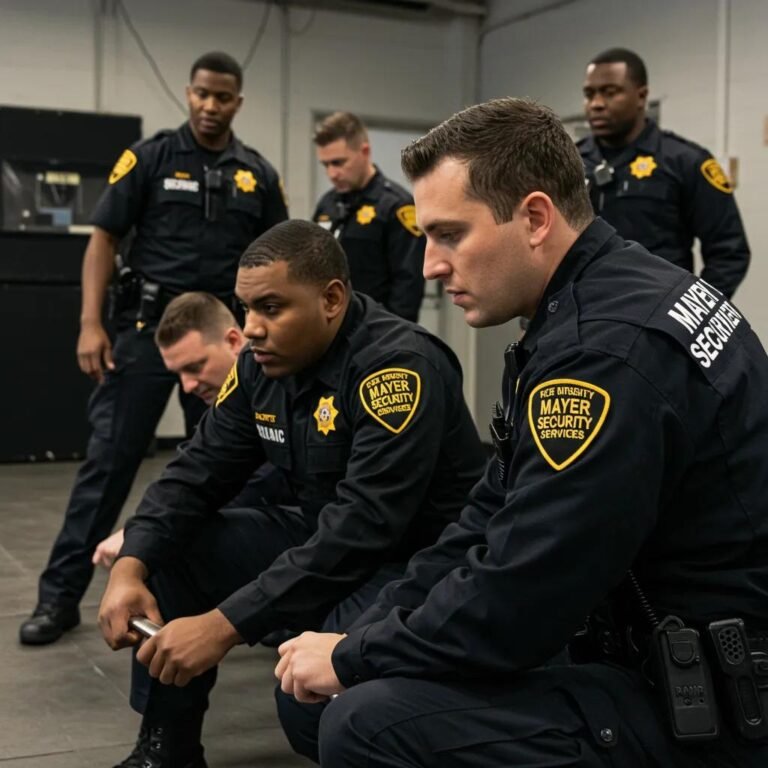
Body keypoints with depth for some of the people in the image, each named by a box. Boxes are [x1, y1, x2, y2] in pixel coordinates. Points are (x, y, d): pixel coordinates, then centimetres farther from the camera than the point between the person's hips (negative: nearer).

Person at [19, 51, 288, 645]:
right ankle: (60, 595, 3)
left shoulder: (259, 175, 8)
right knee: (109, 461, -3)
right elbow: (104, 240, -2)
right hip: (148, 326, -3)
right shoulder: (149, 158, 0)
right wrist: (91, 324, -11)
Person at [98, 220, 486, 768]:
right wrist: (131, 566, -17)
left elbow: (363, 526, -33)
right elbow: (198, 472, 2)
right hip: (324, 539, 8)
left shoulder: (399, 366, -26)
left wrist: (225, 625, -34)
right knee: (169, 550, -1)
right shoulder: (262, 365, 0)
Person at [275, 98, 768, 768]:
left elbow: (511, 602, -25)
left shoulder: (609, 350, -25)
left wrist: (354, 659, -9)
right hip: (678, 662, 10)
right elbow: (493, 520, 10)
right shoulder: (610, 299, 7)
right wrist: (366, 633, 3)